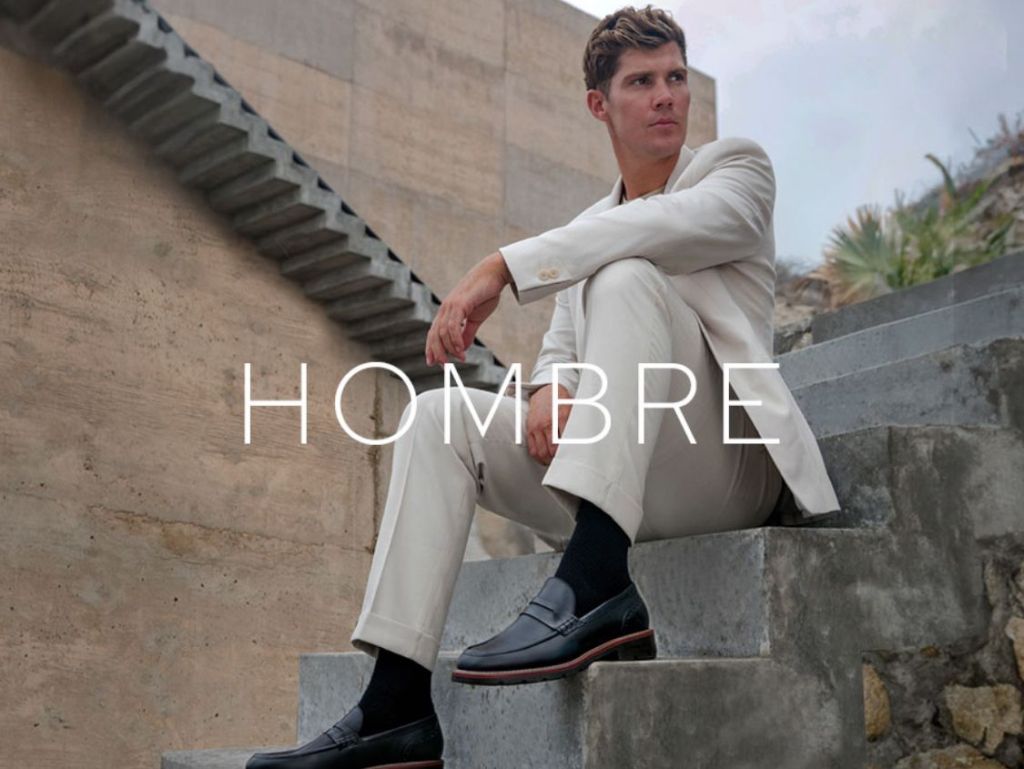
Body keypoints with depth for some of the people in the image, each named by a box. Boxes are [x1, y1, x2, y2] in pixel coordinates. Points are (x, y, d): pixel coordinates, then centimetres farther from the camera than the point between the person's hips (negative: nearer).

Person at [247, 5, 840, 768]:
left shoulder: (738, 167, 3)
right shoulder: (589, 227, 21)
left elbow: (668, 224, -20)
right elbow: (561, 348, 14)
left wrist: (503, 266, -27)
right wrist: (549, 391, -11)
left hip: (724, 468, -6)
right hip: (618, 489, 6)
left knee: (626, 276, -27)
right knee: (438, 415, -12)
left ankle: (594, 587, -39)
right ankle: (397, 705, -20)